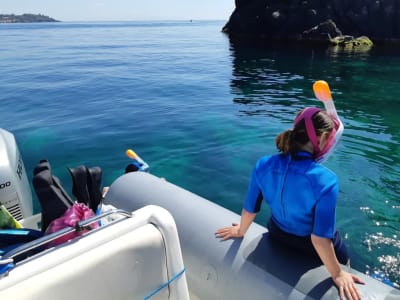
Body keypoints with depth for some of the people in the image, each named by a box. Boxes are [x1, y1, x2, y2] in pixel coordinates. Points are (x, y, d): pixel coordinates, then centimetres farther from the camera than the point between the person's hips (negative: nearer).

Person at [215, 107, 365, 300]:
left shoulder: (263, 165, -23)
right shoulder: (325, 180, -36)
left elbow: (249, 209, -10)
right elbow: (320, 238, -30)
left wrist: (240, 231, 10)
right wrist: (337, 274, -14)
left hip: (277, 236, 4)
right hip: (312, 248, -3)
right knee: (343, 274, 30)